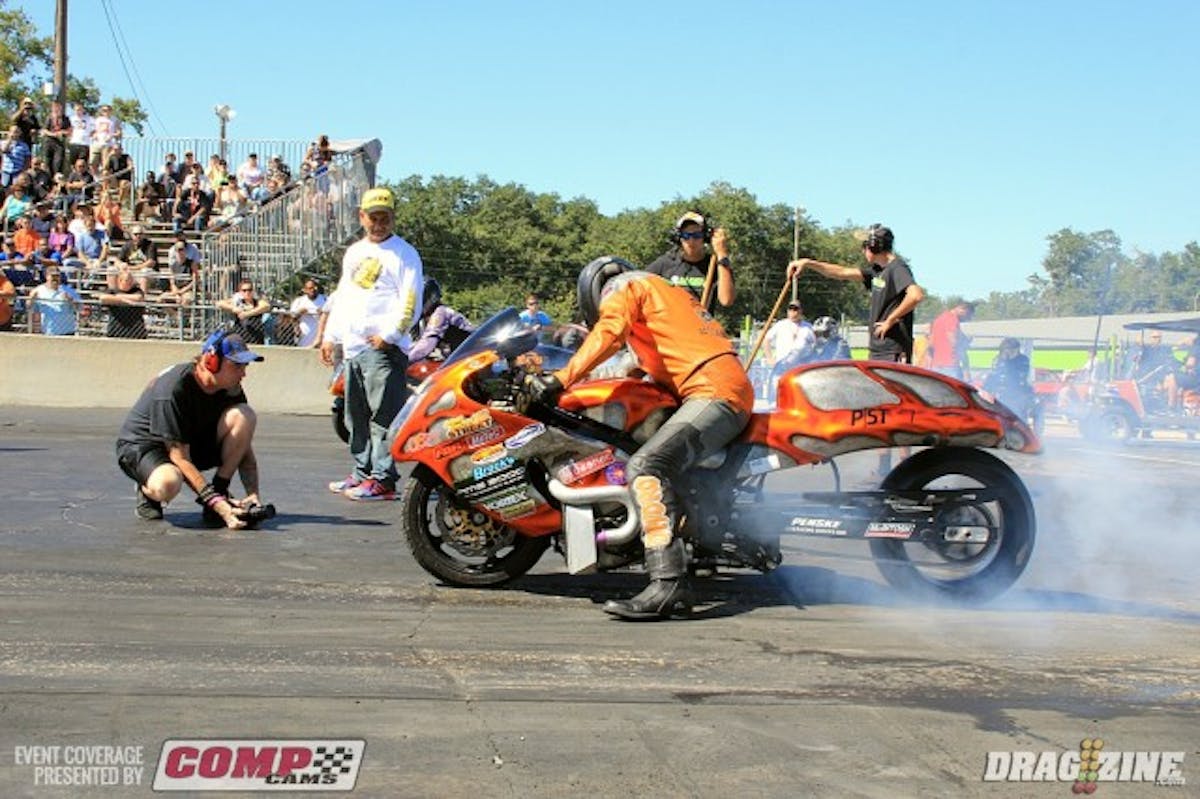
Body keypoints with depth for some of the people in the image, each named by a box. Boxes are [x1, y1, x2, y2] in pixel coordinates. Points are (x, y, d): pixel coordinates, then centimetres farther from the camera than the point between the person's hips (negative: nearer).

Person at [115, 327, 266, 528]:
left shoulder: (231, 389, -11)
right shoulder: (174, 388, -31)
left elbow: (244, 447, -6)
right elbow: (180, 457, -30)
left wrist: (253, 496, -19)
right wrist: (217, 504, -36)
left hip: (195, 442, 6)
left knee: (244, 415, -20)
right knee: (168, 483, -42)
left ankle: (220, 490, -12)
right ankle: (147, 491, -3)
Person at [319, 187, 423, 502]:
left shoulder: (404, 254, -2)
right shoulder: (354, 252, 22)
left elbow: (410, 302, -11)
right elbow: (342, 296, 27)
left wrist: (389, 335, -18)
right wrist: (330, 336, 20)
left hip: (383, 347, -8)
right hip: (353, 346, 8)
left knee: (383, 415, -10)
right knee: (357, 416, 13)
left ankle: (383, 479, -11)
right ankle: (363, 473, 22)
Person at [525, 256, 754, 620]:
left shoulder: (624, 288, 7)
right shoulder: (665, 291, 33)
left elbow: (608, 333, -14)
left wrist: (559, 380, -18)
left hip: (713, 392, -10)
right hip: (737, 389, 10)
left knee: (646, 467, -26)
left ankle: (669, 584, -40)